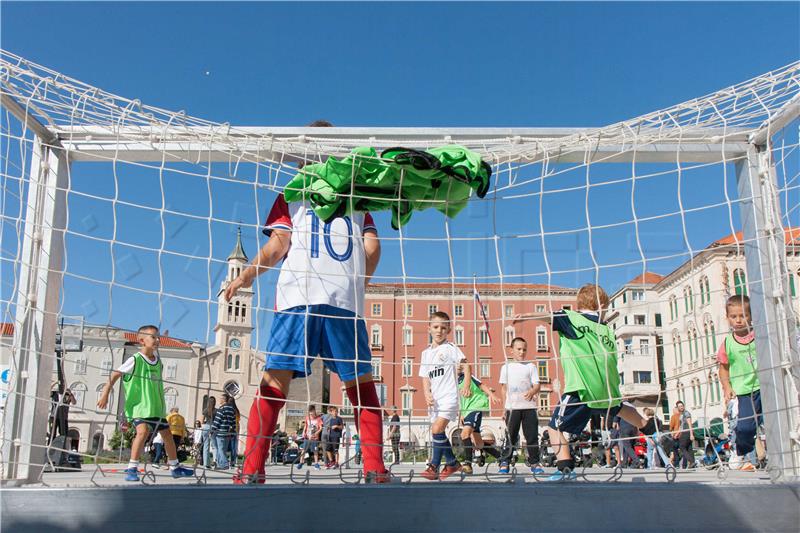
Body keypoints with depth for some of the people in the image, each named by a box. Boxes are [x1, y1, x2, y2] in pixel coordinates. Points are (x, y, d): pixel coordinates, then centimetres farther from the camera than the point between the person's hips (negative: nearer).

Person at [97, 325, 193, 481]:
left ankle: (175, 467, 31)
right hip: (139, 406, -7)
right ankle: (132, 469, -19)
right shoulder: (135, 360, -13)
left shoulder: (157, 359, 7)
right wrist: (105, 393, -24)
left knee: (167, 435, 15)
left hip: (156, 407, 7)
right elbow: (115, 374, -17)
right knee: (143, 431, -29)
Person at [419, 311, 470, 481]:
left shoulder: (450, 348, -2)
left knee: (437, 429, -18)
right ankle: (452, 463, 26)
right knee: (438, 432, 10)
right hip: (434, 399, 7)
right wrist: (427, 394, -4)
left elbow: (466, 364, -9)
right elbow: (425, 377, 13)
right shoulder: (426, 353, 14)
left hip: (449, 397, -7)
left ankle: (434, 466, -8)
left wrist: (467, 385, -22)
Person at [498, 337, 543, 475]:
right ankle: (505, 462, 12)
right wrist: (506, 403, 7)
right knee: (511, 436, 3)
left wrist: (532, 391, -23)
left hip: (529, 406, 0)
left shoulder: (531, 366, 6)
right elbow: (504, 387, 14)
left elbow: (537, 385, -2)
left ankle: (534, 462, 11)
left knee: (532, 435, 2)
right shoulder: (506, 367, 9)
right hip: (513, 407, 0)